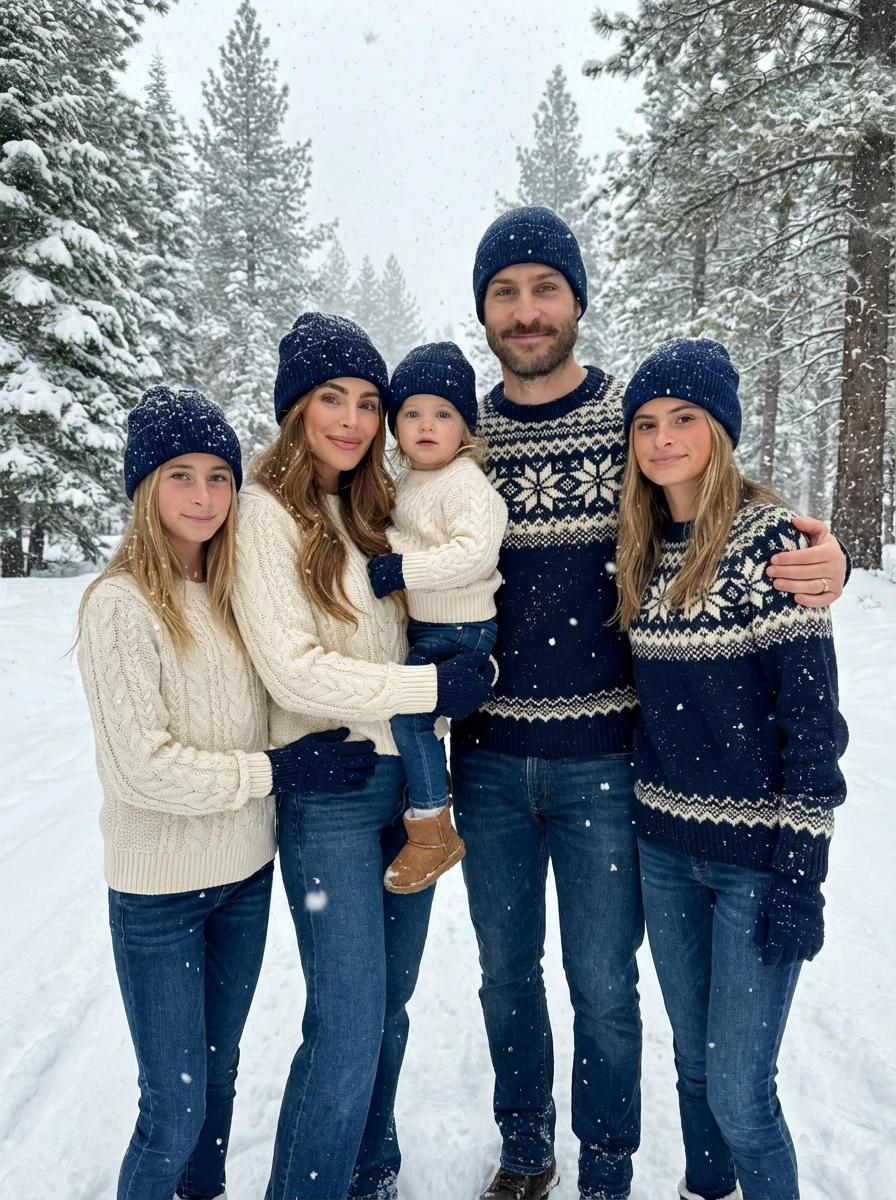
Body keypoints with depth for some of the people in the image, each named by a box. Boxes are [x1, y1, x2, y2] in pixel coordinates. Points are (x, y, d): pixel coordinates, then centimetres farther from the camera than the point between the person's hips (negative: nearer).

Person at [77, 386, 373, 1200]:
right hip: (160, 888, -6)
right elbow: (142, 767, -21)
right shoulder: (122, 604, -17)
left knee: (219, 1072, 23)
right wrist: (276, 771, -16)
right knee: (175, 1108, 6)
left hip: (245, 872, 6)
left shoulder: (235, 591, 2)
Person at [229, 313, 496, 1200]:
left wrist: (472, 662, -7)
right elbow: (293, 669, -18)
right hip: (329, 790, -7)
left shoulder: (378, 506, 10)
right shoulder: (267, 512, -11)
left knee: (389, 1003, 20)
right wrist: (437, 686, -17)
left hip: (410, 778, 7)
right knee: (348, 1031, -2)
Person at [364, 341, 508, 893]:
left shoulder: (466, 484, -17)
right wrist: (383, 555, 8)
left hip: (461, 631, -9)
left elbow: (475, 552, -30)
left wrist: (400, 569, -29)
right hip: (419, 626, 10)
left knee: (407, 708, -18)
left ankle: (432, 833, -3)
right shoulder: (407, 481, 11)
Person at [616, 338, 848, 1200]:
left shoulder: (768, 537, -13)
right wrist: (634, 817, 13)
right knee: (693, 1060, 20)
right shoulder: (644, 549, 5)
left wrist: (801, 863, -16)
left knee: (739, 1091, 2)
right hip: (664, 846, 6)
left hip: (755, 854, -5)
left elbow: (812, 710, -15)